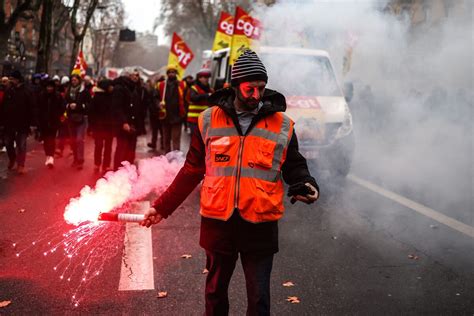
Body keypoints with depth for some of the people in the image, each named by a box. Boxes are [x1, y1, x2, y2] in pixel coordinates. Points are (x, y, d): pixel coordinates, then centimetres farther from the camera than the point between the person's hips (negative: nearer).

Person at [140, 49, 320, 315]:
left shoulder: (282, 125, 0)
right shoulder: (209, 120, 2)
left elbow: (294, 166, 10)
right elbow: (192, 171, 8)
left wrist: (304, 184, -13)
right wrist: (163, 207, 7)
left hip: (261, 226, -1)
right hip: (218, 222, 1)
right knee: (216, 291, 18)